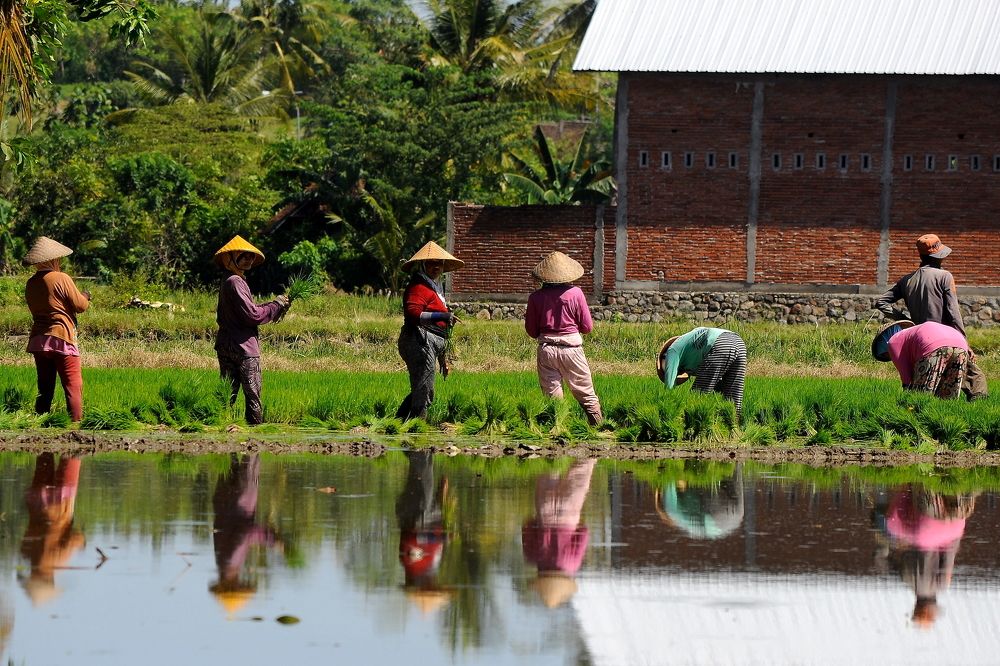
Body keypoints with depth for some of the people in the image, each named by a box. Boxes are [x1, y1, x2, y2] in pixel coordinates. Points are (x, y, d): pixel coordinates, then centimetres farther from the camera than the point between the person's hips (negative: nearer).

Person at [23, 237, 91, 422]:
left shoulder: (31, 283, 7)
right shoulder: (61, 279, -11)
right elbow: (80, 305, -7)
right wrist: (85, 297, 16)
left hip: (37, 339, 6)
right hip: (61, 337, -6)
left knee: (45, 388, 12)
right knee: (73, 386, -3)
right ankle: (75, 422, -12)